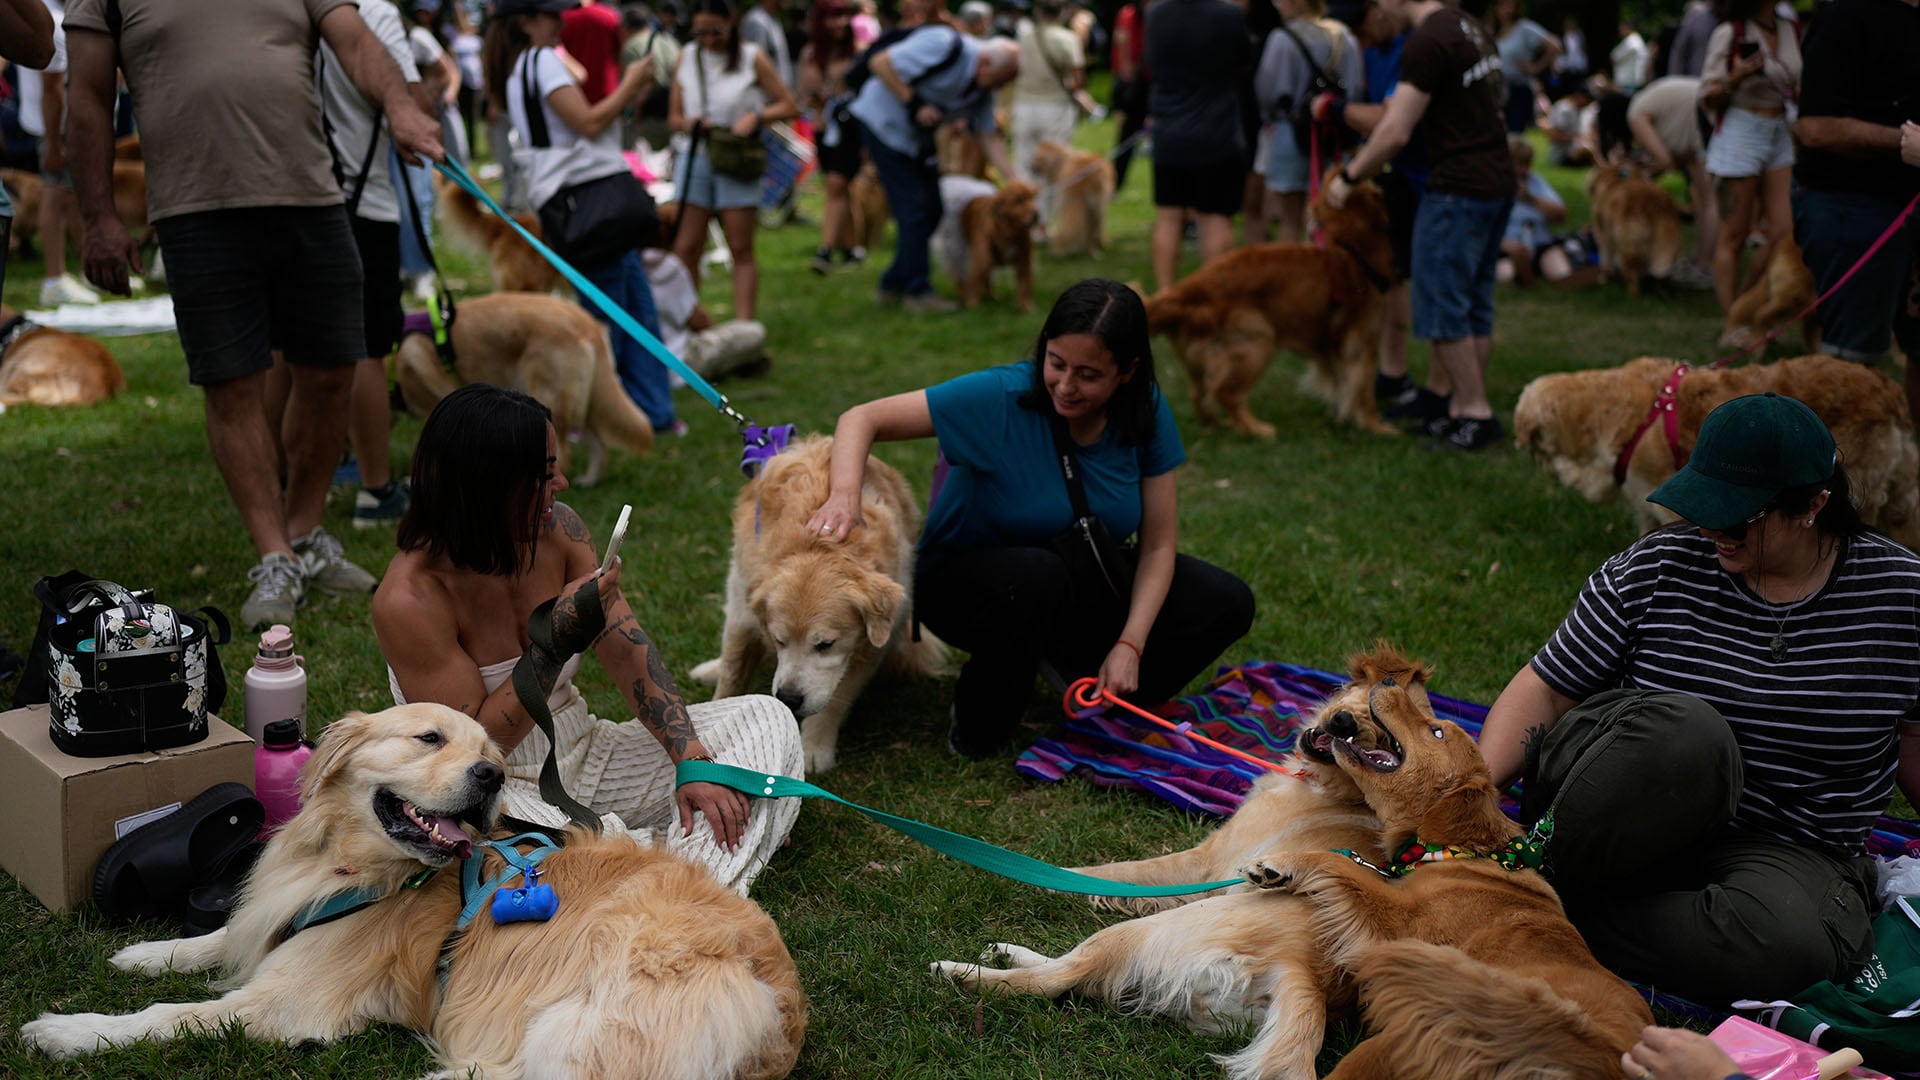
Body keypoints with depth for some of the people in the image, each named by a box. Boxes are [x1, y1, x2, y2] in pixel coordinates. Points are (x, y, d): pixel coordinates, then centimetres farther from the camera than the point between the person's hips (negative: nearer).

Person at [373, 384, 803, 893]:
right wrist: (557, 639, -27)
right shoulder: (408, 601, -21)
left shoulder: (557, 529, -5)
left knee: (766, 719, -7)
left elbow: (629, 651, -6)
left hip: (581, 755, 7)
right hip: (496, 791, -7)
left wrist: (692, 761, -18)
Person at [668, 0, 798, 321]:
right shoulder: (687, 57, 8)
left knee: (741, 250, 2)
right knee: (685, 248, -3)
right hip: (695, 159, 2)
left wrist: (755, 116, -15)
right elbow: (674, 116, 11)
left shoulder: (752, 58, 1)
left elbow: (789, 106, 2)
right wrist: (688, 123, -11)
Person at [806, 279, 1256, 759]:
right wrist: (845, 495, -46)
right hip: (965, 583, -4)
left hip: (1078, 588, 4)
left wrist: (1129, 645, -21)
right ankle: (977, 728, -15)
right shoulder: (1000, 398, -25)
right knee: (1036, 573, -40)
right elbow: (862, 418, -26)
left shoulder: (1147, 414, -13)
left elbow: (1158, 544, -9)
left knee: (1226, 603, -12)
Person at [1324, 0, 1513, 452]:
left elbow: (1396, 134, -17)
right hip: (1497, 181, 10)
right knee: (1473, 305, 13)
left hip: (1458, 189, -10)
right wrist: (1409, 104, 28)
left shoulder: (1426, 43, -16)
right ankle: (1466, 408, 19)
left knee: (1441, 306, -4)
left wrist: (1349, 177, -5)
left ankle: (1475, 413, -2)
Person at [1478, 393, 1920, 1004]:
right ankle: (1535, 871, -21)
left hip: (1787, 853, 1)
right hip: (1623, 826, -1)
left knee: (1786, 948, -37)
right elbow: (1544, 690, -2)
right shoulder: (1655, 569, -4)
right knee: (1684, 731, -38)